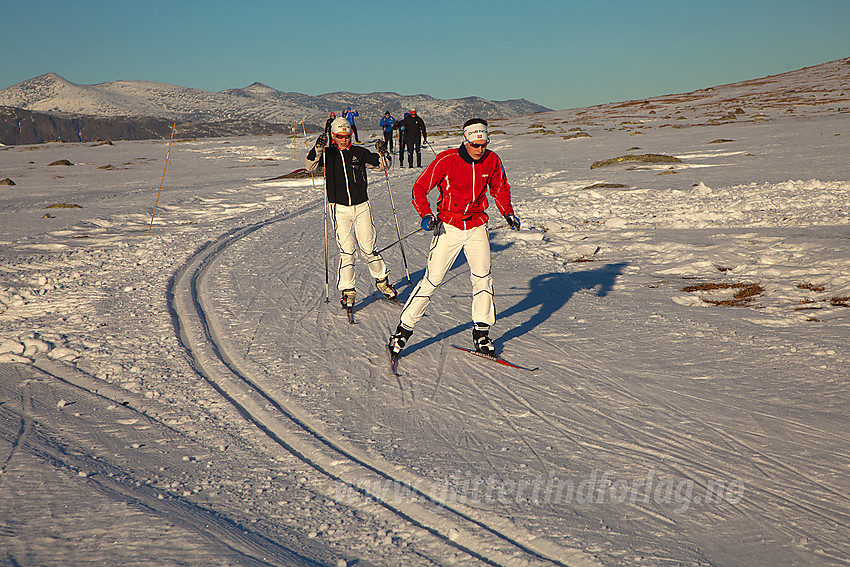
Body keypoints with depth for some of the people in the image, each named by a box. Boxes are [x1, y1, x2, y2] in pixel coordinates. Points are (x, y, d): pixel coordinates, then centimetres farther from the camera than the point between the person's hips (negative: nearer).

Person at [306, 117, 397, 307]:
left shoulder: (359, 152, 7)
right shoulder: (327, 154, 4)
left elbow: (382, 164, 8)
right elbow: (310, 166, -11)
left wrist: (382, 153, -13)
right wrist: (317, 149, -27)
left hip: (362, 206, 1)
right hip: (339, 208, -1)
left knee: (368, 247, 4)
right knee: (346, 250, -7)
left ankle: (382, 281, 23)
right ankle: (347, 291, 0)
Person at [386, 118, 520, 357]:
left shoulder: (492, 161, -2)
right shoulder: (446, 160, -14)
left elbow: (500, 188, 18)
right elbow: (420, 188, -8)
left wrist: (508, 213, 5)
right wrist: (426, 215, -22)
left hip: (477, 226, 3)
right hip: (449, 226, -3)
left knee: (482, 277, -7)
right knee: (432, 279, -6)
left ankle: (481, 333, 6)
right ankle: (404, 329, 4)